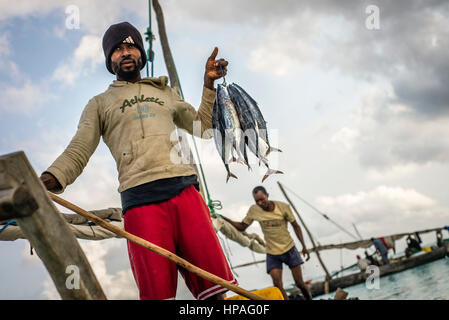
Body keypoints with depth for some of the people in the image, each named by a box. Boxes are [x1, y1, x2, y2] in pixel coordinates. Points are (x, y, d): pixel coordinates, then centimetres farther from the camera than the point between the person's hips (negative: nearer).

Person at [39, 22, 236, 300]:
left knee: (213, 285, -7)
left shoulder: (165, 93, 27)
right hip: (140, 199, -2)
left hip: (184, 189, 2)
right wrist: (49, 179, -12)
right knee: (158, 292, -9)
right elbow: (78, 152, 8)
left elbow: (202, 126, 28)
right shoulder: (100, 104, 19)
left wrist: (209, 84, 17)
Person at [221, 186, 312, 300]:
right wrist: (224, 218, -11)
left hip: (289, 249, -1)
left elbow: (295, 226, -1)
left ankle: (309, 298, 31)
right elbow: (242, 227, 2)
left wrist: (304, 246, -4)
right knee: (278, 286, -12)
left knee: (299, 283, 5)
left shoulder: (283, 207, -12)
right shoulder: (254, 210, -8)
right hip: (272, 254, 1)